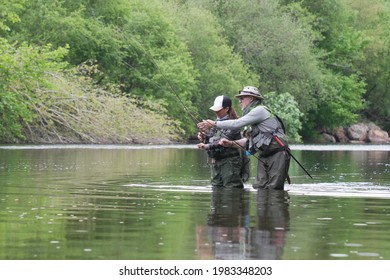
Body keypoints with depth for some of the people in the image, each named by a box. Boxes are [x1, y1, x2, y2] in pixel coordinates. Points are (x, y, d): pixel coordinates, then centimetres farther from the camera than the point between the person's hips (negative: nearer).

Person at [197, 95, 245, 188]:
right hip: (215, 162, 8)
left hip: (229, 162, -8)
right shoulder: (217, 122, 13)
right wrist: (204, 137, -7)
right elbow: (211, 138, 15)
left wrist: (207, 146, -31)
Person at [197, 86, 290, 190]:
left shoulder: (260, 110, -10)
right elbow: (249, 140, 19)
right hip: (264, 156, 9)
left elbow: (237, 124, -15)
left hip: (277, 155, -9)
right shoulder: (252, 113, 21)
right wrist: (231, 143, 5)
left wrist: (214, 124, -8)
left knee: (273, 190, -12)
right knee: (259, 187, 2)